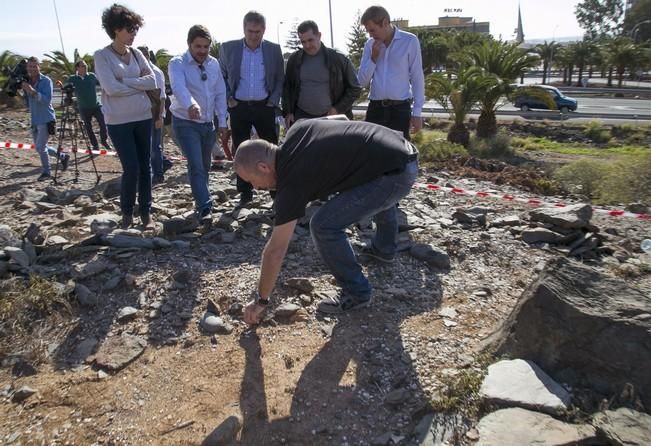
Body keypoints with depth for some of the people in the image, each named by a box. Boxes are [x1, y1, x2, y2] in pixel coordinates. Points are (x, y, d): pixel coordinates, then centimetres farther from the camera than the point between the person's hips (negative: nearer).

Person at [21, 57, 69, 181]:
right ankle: (63, 157, 31)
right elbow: (27, 104, 13)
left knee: (40, 146, -11)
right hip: (34, 120, 8)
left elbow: (47, 100, -20)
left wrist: (33, 91, -31)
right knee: (40, 147, 14)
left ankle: (46, 172, 3)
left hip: (45, 120, -8)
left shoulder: (46, 81, -9)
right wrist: (24, 91, -3)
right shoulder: (27, 82, 11)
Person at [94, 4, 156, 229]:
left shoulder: (136, 54, 9)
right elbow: (111, 88, -16)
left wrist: (126, 81, -11)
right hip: (119, 121, -5)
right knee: (131, 168, -8)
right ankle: (127, 211, 14)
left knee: (145, 166, 6)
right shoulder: (102, 56, -5)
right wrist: (139, 85, -5)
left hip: (143, 117, 5)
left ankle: (146, 212, 17)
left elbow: (152, 81, -1)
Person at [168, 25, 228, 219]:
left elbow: (220, 93, 7)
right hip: (185, 122, -5)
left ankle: (200, 200, 31)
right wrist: (190, 105, -53)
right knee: (196, 165, -15)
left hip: (208, 123, 5)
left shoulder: (214, 63, 3)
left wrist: (222, 121, 4)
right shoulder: (177, 63, -13)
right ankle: (204, 206, -15)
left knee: (205, 165, 15)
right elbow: (179, 87, -33)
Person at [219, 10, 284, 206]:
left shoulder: (274, 50, 2)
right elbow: (221, 76, 10)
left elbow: (280, 79, 8)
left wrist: (273, 102, -3)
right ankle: (245, 192, 14)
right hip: (239, 107, 1)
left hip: (264, 107, 0)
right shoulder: (228, 48, 1)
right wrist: (228, 99, -2)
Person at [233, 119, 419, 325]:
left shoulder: (293, 178, -15)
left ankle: (356, 293, 8)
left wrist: (261, 300, 0)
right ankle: (385, 249, 63)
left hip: (395, 173, -10)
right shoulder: (296, 131, 7)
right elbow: (342, 120, 24)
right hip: (406, 154, 10)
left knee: (324, 225, -10)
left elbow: (275, 251, -10)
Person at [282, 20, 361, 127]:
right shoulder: (294, 59, 4)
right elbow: (287, 87, 14)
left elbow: (355, 87, 0)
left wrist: (338, 109, -9)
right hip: (301, 117, 2)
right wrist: (287, 112, 4)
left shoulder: (338, 58, -5)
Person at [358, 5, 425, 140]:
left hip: (400, 108, -3)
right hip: (375, 108, 3)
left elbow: (417, 78, -2)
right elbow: (362, 81, 7)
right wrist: (373, 58, -8)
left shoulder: (409, 41, -3)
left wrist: (417, 112, -5)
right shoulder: (370, 45, 7)